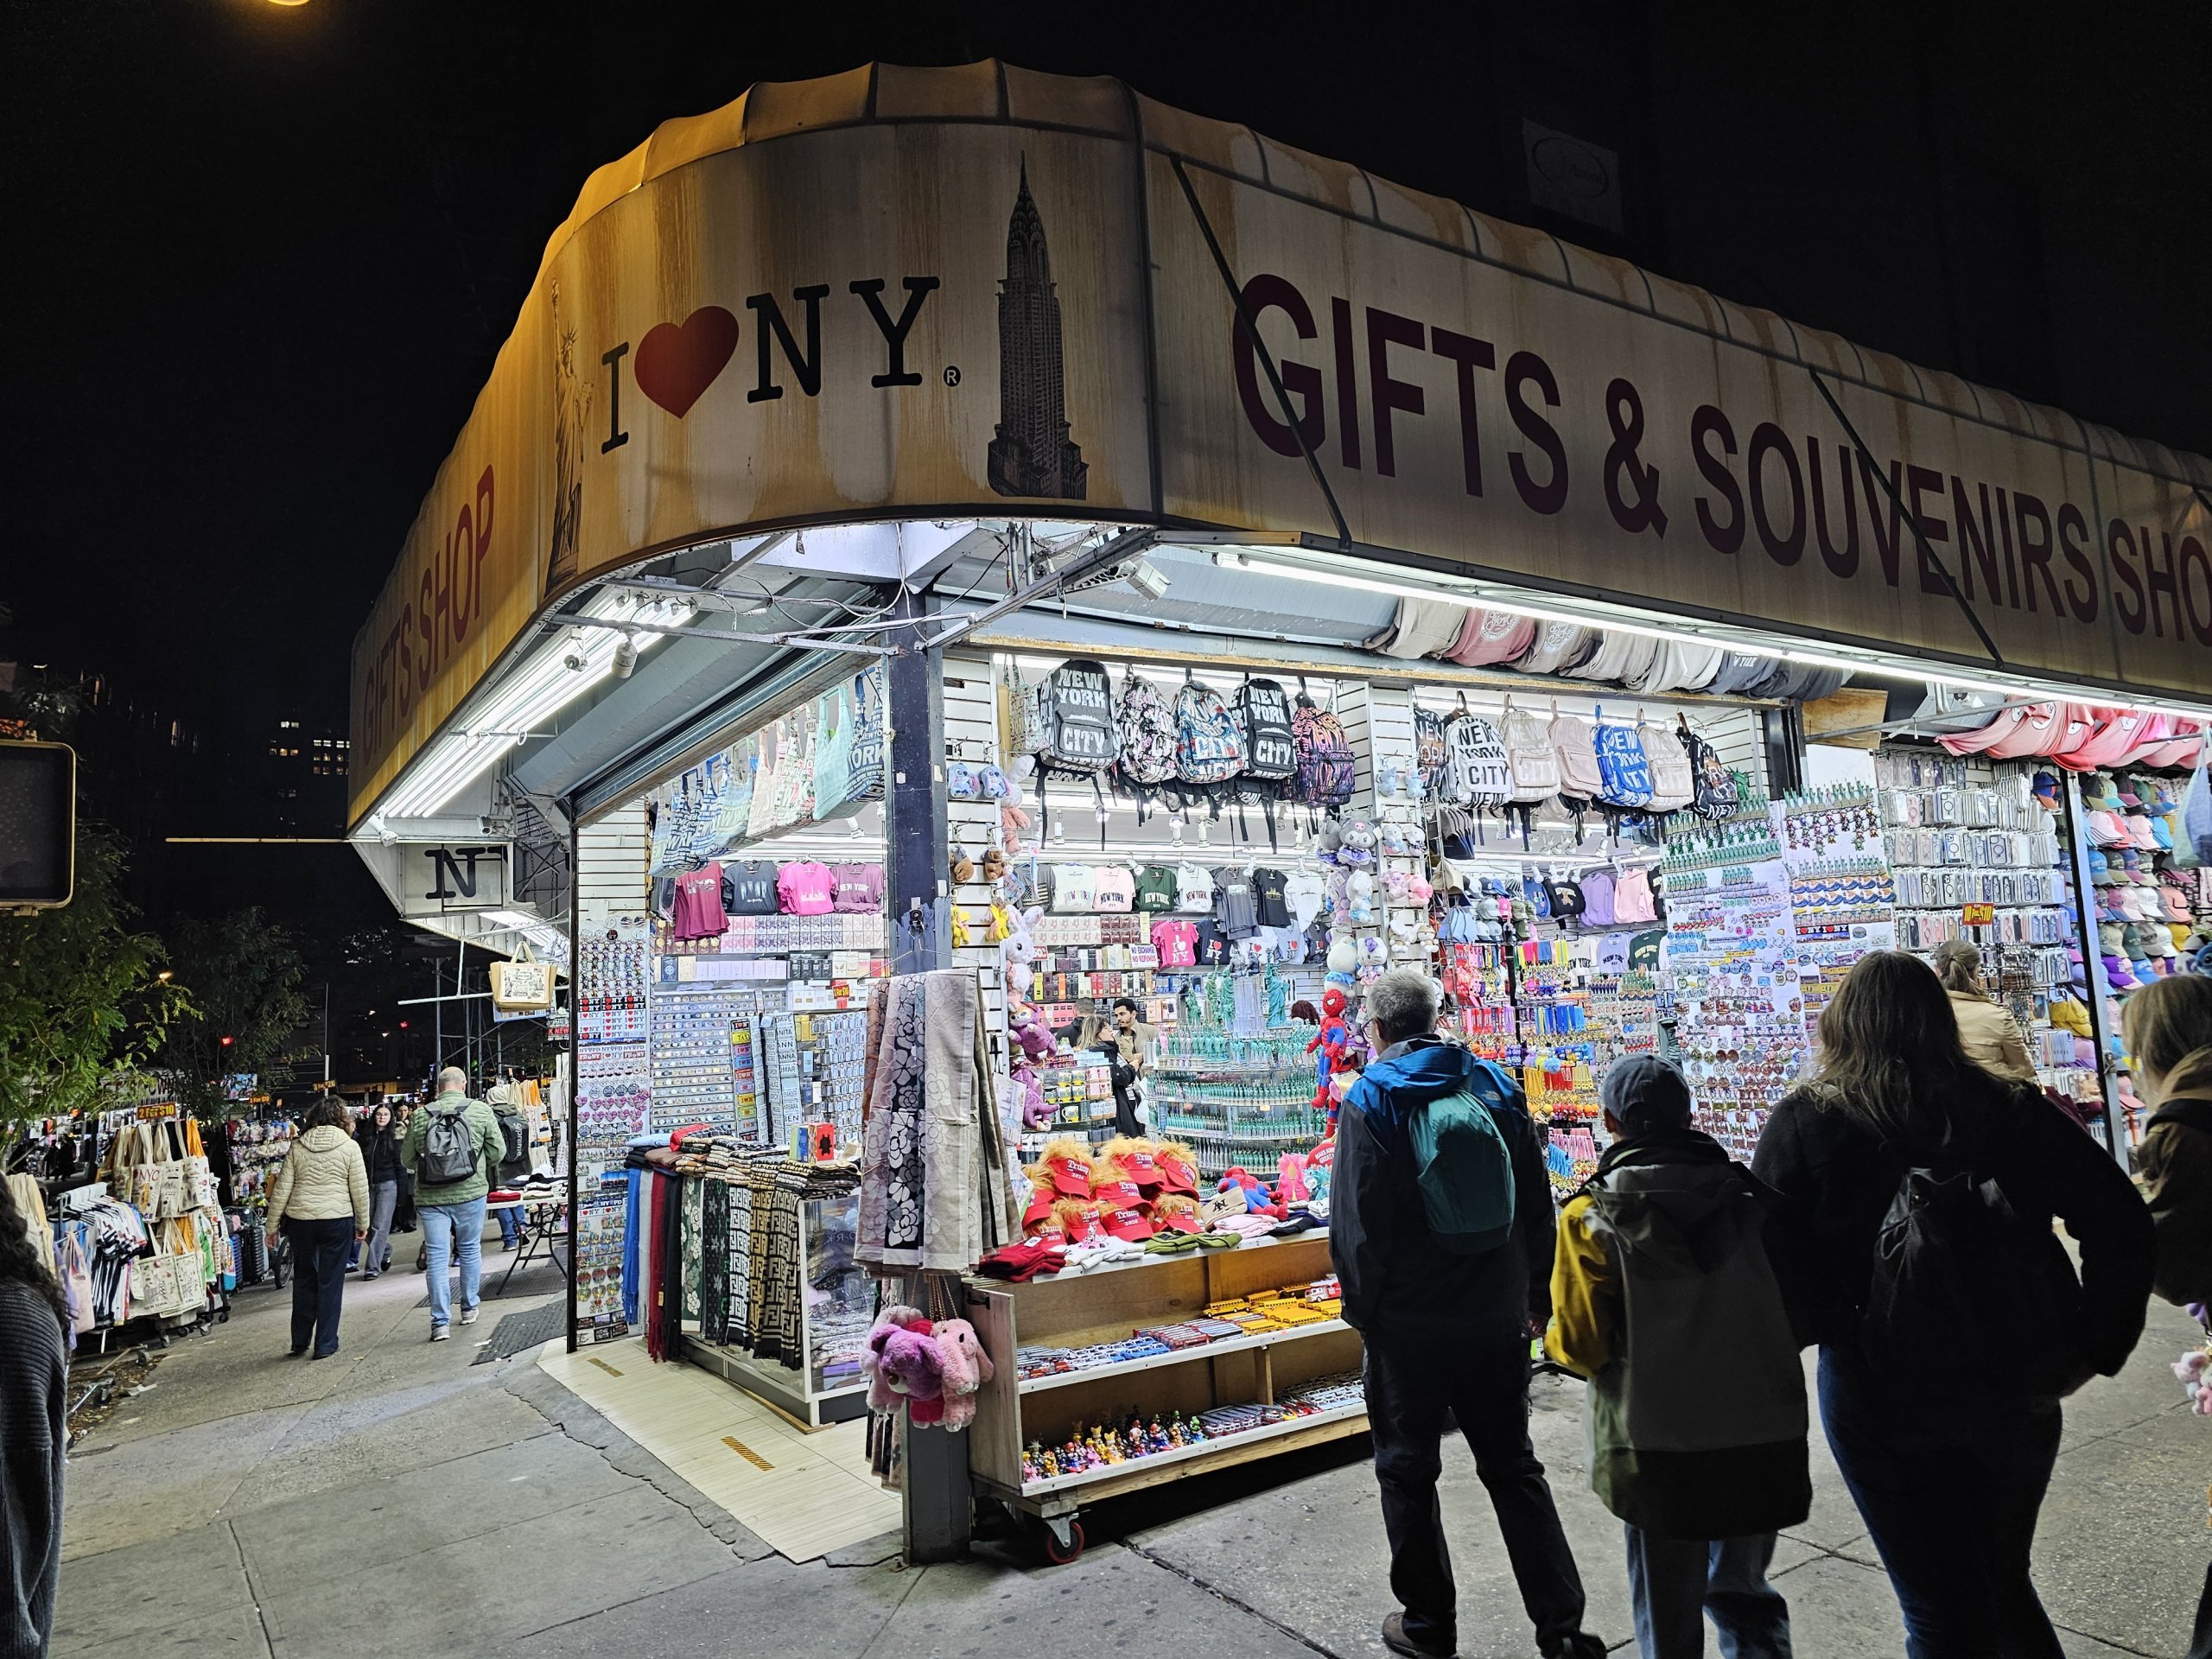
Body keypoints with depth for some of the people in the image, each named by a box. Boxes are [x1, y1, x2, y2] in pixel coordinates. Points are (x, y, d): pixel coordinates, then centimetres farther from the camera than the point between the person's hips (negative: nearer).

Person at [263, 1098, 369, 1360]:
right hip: (337, 1220, -2)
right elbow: (360, 1190, -2)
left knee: (304, 1279, 18)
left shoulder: (297, 1147, 1)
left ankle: (300, 1341, 25)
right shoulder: (349, 1147, -4)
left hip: (300, 1221, 2)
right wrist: (363, 1224, 9)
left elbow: (281, 1189, 0)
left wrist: (272, 1225, 9)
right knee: (331, 1283, 6)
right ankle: (325, 1345, 10)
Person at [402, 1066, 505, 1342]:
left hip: (430, 1198, 0)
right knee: (470, 1250, 16)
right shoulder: (481, 1110, -6)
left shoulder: (421, 1116, -3)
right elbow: (498, 1152, -1)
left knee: (437, 1257, 4)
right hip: (470, 1194, 0)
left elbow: (407, 1159, 7)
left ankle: (441, 1322, 2)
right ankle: (469, 1309, 28)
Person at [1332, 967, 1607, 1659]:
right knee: (1513, 1468, 17)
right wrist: (1536, 1298, 15)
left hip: (1409, 1323, -4)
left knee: (1408, 1472, 13)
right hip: (1496, 1320, 4)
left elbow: (1356, 1224, -14)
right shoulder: (1495, 1085, 2)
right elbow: (1536, 1206, 6)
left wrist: (1362, 1308, -1)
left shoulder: (1371, 1099, -12)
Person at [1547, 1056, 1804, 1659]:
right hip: (1765, 1437, 3)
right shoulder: (1749, 1197, -4)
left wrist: (1554, 1339, 7)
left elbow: (1581, 1347, -14)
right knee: (1744, 1593, 26)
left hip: (1663, 1449, -3)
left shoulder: (1592, 1217, -14)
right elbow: (1798, 1316, 4)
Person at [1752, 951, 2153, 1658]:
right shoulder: (2010, 1110, 0)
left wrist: (1817, 1326, 4)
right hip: (2016, 1390, 4)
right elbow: (2121, 1221, -3)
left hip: (1882, 1394, -3)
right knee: (2004, 1583, 26)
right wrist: (2092, 1350, 3)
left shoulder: (1804, 1122, -9)